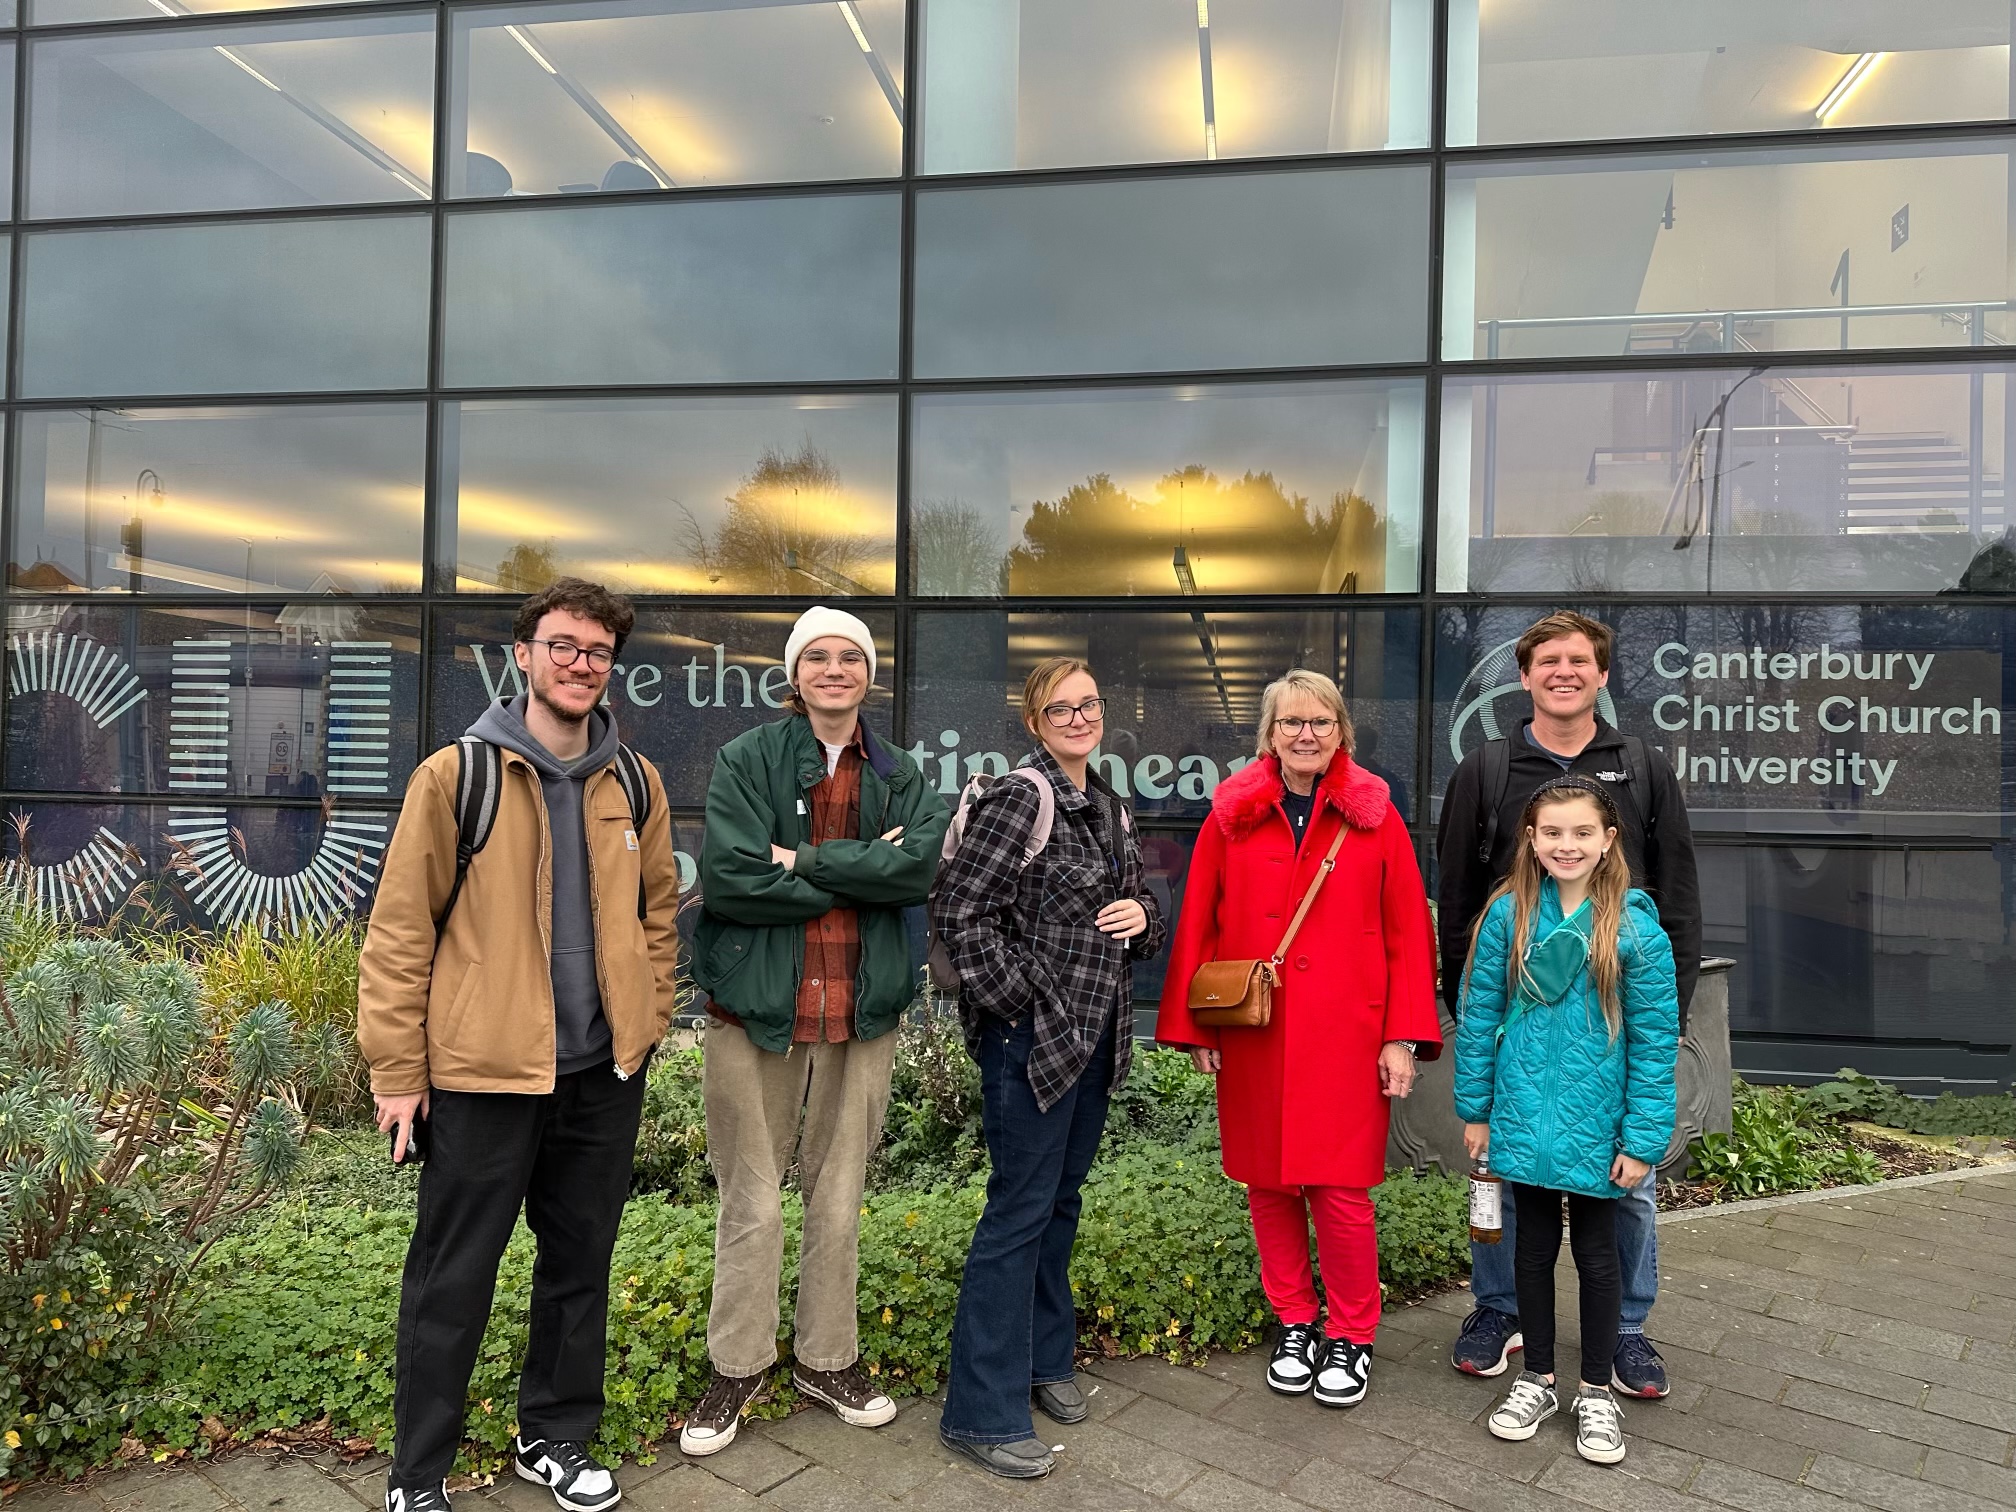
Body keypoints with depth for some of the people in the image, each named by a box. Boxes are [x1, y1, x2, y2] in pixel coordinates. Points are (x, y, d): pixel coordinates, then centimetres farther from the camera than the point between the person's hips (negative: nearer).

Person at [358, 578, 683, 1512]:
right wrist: (396, 1071, -7)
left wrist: (645, 1025, 9)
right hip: (484, 1068, -4)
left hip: (604, 1070, 4)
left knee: (581, 1261, 16)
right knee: (453, 1278, 8)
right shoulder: (456, 775, -7)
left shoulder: (635, 783, 5)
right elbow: (400, 929, -6)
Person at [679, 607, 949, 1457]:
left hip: (860, 1006, 3)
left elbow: (923, 865, -10)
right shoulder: (747, 760, -2)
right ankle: (738, 1368, 25)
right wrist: (860, 875, -11)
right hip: (757, 1003, -3)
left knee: (840, 1197, 14)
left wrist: (806, 860, -16)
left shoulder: (899, 778, 9)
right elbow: (729, 878, -15)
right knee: (751, 1201, 5)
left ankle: (826, 1357, 32)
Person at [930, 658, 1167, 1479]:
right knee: (1020, 1210, -2)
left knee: (1060, 1201, 19)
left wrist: (1142, 912, -2)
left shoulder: (1110, 808, 10)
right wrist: (1019, 999, -18)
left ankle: (1042, 1358, 37)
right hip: (1032, 1036, -8)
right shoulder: (1020, 798, -15)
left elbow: (1137, 897, 22)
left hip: (1094, 1034, 8)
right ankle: (982, 1411, 11)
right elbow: (958, 905, -20)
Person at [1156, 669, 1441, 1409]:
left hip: (1344, 1035, -1)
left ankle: (1350, 1336, 21)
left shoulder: (1374, 815, 2)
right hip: (1253, 1034, 2)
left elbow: (1407, 932, 1)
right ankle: (1294, 1322, 29)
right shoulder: (1232, 815, 4)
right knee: (1267, 1182, 10)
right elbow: (1198, 925, 5)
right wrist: (1193, 1028, 1)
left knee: (1341, 1187, -1)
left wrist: (1404, 1037, -4)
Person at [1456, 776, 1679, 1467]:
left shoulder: (1635, 926, -12)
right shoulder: (1509, 914, -7)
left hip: (1596, 1126, -1)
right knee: (1533, 1246, 16)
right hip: (1525, 1119, 1)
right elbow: (1479, 1016, -1)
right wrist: (1475, 1110, 1)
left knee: (1596, 1255, 14)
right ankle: (1537, 1379, 34)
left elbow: (1655, 1041, -8)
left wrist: (1642, 1140, -9)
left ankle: (1596, 1392, 33)